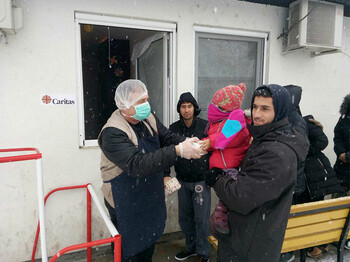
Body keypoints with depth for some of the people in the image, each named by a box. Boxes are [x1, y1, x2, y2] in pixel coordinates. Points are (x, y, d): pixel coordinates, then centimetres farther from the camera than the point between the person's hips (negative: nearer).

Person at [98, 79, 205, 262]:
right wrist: (177, 151, -40)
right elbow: (137, 165, -36)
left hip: (151, 198, 7)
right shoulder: (112, 133, -26)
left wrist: (189, 144, -22)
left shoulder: (148, 119, -2)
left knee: (148, 247, 25)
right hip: (126, 204, -7)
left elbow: (168, 138, -1)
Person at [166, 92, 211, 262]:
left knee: (201, 219, 4)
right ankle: (191, 247, 37)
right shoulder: (174, 128, 0)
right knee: (184, 217, 15)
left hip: (201, 181, -3)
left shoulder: (205, 126, -9)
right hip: (183, 181, 4)